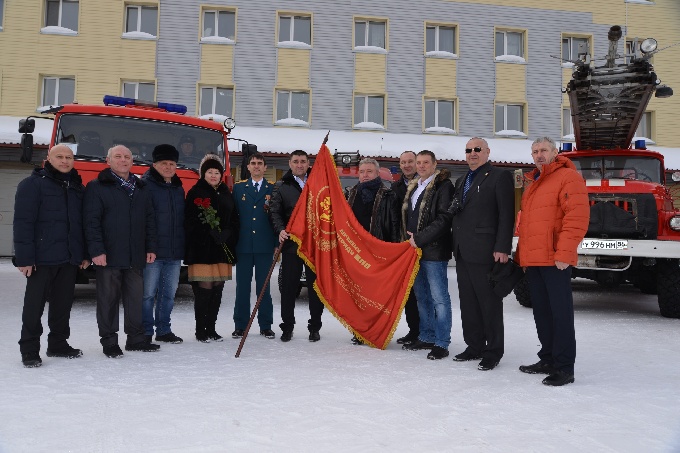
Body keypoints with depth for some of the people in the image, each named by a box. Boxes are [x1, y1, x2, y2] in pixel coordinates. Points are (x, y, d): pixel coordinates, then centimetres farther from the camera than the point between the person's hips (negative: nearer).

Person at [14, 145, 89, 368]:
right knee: (34, 305, 2)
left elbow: (84, 222, 17)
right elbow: (23, 222, -11)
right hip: (42, 258, -5)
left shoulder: (78, 187, 14)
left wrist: (85, 254, 11)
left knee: (63, 304, 12)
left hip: (70, 258, 5)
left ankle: (58, 343, 24)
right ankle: (29, 350, 12)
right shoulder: (33, 184, -3)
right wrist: (24, 257, -17)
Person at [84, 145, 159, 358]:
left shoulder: (141, 188, 15)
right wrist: (96, 251, -15)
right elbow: (91, 221, -8)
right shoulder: (97, 187, 0)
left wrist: (151, 247, 8)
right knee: (108, 299, 3)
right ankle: (109, 342, 13)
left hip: (136, 257, 5)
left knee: (136, 298, 9)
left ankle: (136, 338, 20)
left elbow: (149, 219, 15)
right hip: (109, 256, -4)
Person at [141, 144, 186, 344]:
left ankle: (164, 330, 23)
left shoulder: (179, 189, 16)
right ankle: (146, 333, 11)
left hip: (175, 252, 6)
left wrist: (183, 246, 15)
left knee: (169, 293, 12)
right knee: (148, 293, -1)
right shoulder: (145, 185, -4)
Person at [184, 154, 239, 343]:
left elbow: (234, 220, 14)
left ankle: (211, 329, 16)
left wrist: (227, 234, -6)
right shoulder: (195, 193, 1)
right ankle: (200, 330, 3)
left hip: (222, 249, 5)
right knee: (204, 288, -8)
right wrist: (211, 233, -17)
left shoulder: (226, 194, 17)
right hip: (202, 249, -5)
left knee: (217, 288, 6)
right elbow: (190, 221, -8)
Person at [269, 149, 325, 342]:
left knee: (315, 286, 6)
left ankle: (314, 327, 17)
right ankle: (287, 326, 16)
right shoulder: (281, 186, 8)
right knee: (289, 286, 4)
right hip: (291, 243, 0)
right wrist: (280, 230, -17)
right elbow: (275, 212, 1)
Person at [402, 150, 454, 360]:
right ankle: (426, 338, 26)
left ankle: (442, 343, 2)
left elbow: (444, 218, -17)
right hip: (414, 249, 9)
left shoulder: (443, 186, -7)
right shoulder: (413, 188, 18)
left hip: (434, 250, -8)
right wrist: (408, 239, 12)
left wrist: (420, 238, -18)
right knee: (422, 297, 15)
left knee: (439, 297, -4)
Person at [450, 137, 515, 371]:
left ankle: (493, 351, 11)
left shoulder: (500, 176, -3)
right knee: (468, 303, 13)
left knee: (490, 303, 0)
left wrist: (502, 248, -17)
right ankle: (474, 346, 25)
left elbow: (506, 215, -10)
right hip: (463, 253, 8)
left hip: (484, 252, -8)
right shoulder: (461, 181, 21)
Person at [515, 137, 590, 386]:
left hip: (554, 260, -8)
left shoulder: (568, 177, -5)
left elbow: (577, 216, -16)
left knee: (560, 311, -3)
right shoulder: (532, 183, 22)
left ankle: (564, 367, 4)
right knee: (541, 311, 13)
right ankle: (548, 359, 24)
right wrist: (521, 252, 19)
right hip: (532, 260, 8)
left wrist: (564, 253, -22)